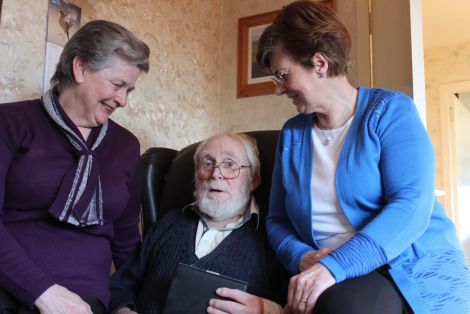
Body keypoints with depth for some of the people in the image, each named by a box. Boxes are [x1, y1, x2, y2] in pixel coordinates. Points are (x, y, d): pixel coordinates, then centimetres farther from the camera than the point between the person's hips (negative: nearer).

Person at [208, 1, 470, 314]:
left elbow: (412, 205, -17)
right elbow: (277, 221, 14)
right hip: (331, 281, 4)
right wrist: (302, 257, -9)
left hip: (419, 269, -3)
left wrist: (336, 266, -28)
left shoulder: (390, 111, -3)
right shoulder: (291, 134, 10)